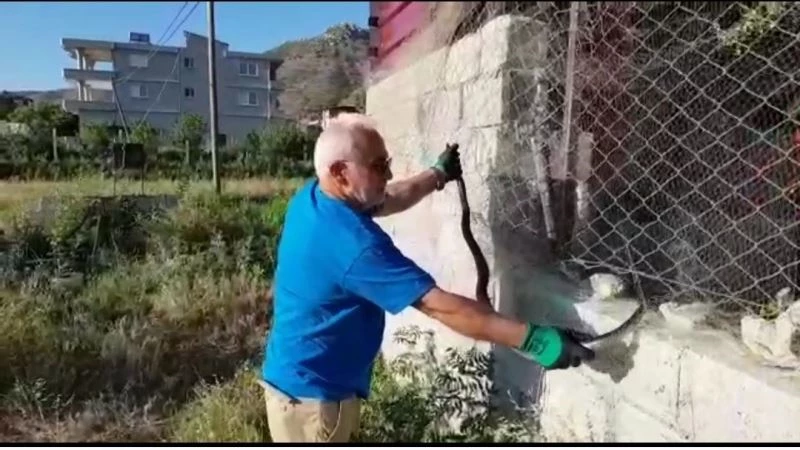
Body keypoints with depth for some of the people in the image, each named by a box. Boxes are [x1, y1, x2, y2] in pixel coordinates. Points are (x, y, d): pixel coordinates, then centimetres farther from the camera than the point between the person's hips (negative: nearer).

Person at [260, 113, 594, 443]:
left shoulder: (310, 199, -2)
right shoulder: (353, 241, -32)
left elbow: (389, 200, 14)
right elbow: (440, 305, -34)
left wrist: (439, 174, 26)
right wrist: (532, 340, -30)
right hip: (313, 393, -9)